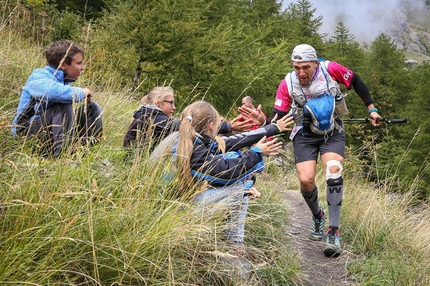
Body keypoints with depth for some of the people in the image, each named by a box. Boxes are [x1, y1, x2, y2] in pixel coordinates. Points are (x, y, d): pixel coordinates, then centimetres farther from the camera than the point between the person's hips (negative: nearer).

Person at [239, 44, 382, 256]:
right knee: (306, 180, -15)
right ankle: (317, 216, 20)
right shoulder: (287, 84, -18)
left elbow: (356, 81, -1)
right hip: (305, 136, 1)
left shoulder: (330, 69, -19)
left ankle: (333, 232, -19)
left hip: (332, 133, 0)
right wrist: (262, 120, -36)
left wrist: (371, 109, 0)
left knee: (333, 171, -24)